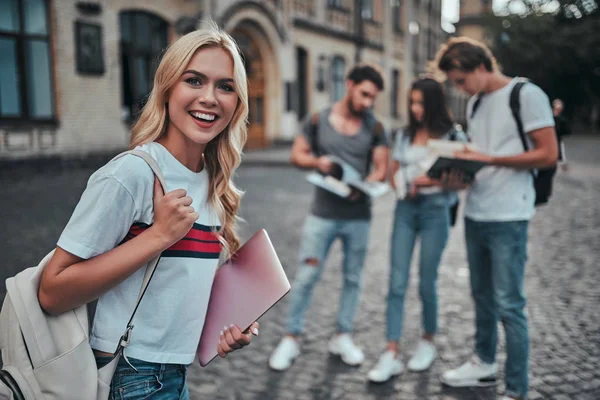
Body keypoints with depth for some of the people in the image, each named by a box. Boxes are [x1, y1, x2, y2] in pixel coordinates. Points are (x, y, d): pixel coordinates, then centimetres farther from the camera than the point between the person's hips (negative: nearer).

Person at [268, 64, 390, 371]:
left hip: (358, 216, 2)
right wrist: (317, 162, -18)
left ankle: (342, 337, 25)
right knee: (307, 275, -1)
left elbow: (382, 167, -1)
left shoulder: (374, 127, 3)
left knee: (352, 277, 10)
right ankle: (292, 338, 12)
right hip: (322, 214, -2)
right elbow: (297, 155, 4)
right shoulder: (318, 120, 0)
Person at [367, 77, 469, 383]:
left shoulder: (453, 136, -2)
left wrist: (432, 180, -18)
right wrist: (402, 185, -5)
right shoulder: (405, 136, 11)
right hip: (405, 209, 4)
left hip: (435, 211, -3)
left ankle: (428, 343, 28)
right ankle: (391, 354, 0)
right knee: (397, 283, -3)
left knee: (426, 283, 5)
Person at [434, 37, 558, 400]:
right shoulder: (475, 103, 13)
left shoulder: (526, 95, -8)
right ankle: (484, 364, 32)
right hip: (475, 215, 7)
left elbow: (548, 154, -12)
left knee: (509, 305, -4)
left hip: (508, 219, -7)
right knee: (482, 297, 17)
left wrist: (489, 159, -16)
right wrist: (460, 177, -2)